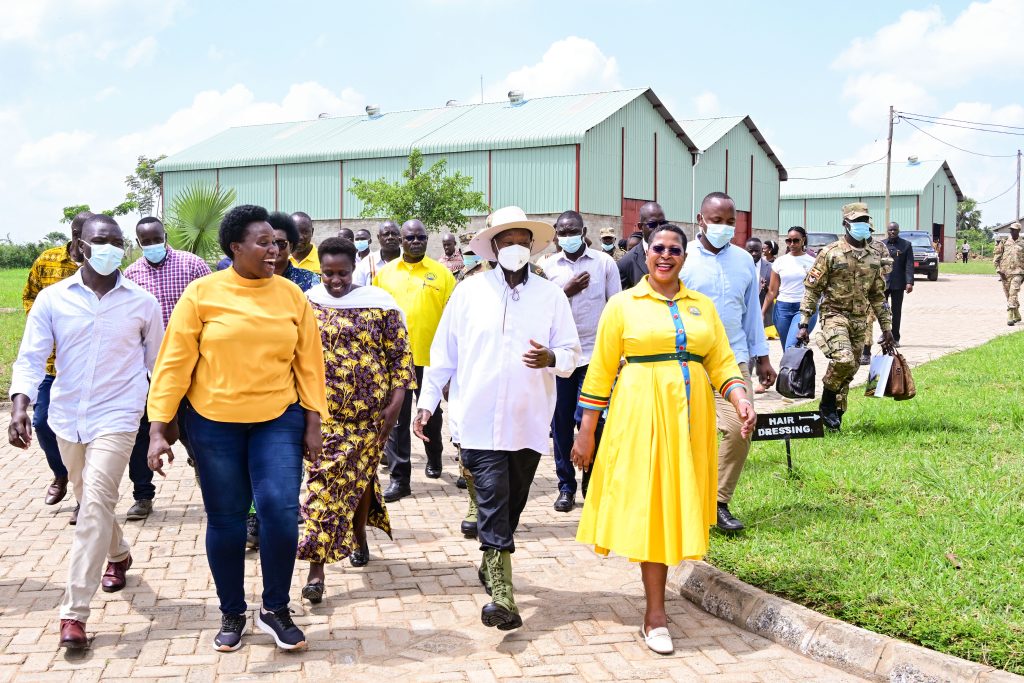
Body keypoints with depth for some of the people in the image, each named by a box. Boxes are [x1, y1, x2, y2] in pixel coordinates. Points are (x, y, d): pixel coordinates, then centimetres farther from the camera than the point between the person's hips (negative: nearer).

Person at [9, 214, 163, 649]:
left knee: (96, 503, -14)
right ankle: (118, 555, 49)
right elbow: (30, 358, -4)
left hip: (116, 417, -3)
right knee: (89, 501, 19)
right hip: (66, 417, 3)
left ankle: (74, 612, -11)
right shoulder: (52, 298, -3)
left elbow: (158, 363, 6)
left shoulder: (142, 302, -4)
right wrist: (19, 408, -19)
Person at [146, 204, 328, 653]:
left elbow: (308, 362, 4)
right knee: (225, 520, 8)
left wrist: (313, 425, 1)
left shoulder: (291, 295, 1)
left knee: (281, 512, -9)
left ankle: (275, 608, 13)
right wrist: (158, 429, -8)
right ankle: (232, 613, 27)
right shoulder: (202, 294, -6)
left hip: (278, 420, 1)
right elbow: (174, 362, -5)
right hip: (213, 422, -1)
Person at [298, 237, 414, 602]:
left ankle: (359, 534, 40)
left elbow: (399, 355, -2)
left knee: (361, 473, 13)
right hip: (322, 409, 0)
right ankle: (316, 568, -4)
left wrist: (396, 401, -8)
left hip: (369, 409, 0)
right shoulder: (308, 303, 3)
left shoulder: (378, 303, -3)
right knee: (321, 480, -5)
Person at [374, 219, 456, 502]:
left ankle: (434, 459, 41)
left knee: (431, 414, 17)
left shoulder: (442, 273, 0)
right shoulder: (385, 273, 6)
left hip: (430, 356, -1)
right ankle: (399, 477, 5)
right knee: (397, 418, 0)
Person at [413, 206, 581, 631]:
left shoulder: (551, 296, 6)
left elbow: (572, 353, 5)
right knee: (493, 504, -9)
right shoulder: (469, 292, 4)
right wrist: (427, 401, 4)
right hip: (479, 420, -2)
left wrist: (551, 359, -18)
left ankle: (491, 567, 34)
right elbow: (443, 352, 7)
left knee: (511, 504, 13)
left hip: (529, 422, 2)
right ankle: (502, 595, -11)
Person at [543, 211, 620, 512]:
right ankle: (566, 486, 16)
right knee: (561, 422, 5)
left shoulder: (604, 263, 3)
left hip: (594, 353, -2)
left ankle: (592, 480, 14)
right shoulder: (550, 267, 6)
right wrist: (567, 291, -11)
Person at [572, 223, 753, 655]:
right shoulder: (623, 305, 2)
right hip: (640, 415, -3)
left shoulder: (702, 306, 12)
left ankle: (655, 609, 23)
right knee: (648, 504, -4)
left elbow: (722, 361, 8)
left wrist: (740, 399, -11)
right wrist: (587, 432, -1)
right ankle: (655, 615, 4)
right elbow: (600, 371, 1)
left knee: (675, 504, 7)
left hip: (689, 416, 4)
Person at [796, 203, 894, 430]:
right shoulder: (830, 253, -4)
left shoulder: (874, 257, 12)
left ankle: (835, 414, 21)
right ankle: (826, 404, -4)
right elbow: (811, 290, -4)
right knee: (843, 360, -25)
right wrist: (804, 324, -10)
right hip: (835, 315, -6)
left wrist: (887, 328, 16)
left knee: (848, 369, 8)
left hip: (860, 321, 6)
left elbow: (878, 296, 19)